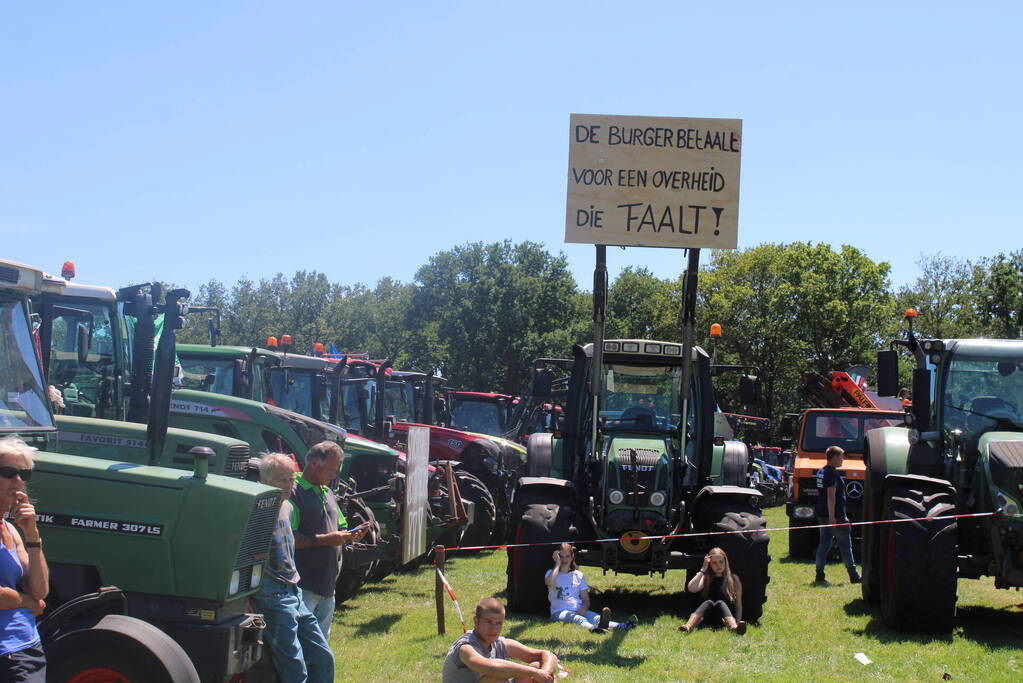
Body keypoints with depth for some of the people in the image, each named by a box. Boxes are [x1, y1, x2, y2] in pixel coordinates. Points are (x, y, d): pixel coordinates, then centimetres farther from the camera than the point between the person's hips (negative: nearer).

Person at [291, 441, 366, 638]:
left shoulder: (328, 494, 18)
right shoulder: (294, 493, -13)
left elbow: (340, 529, 27)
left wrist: (351, 536, 5)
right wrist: (324, 539, -21)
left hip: (327, 584, 9)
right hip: (303, 586, -9)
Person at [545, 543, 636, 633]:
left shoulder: (578, 575, 18)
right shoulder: (551, 573, 7)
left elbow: (585, 599, 13)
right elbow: (550, 583, -20)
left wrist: (584, 608, -10)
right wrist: (557, 563, -8)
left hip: (579, 611, 3)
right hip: (559, 612, -3)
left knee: (596, 618, -28)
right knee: (578, 619, -36)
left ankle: (623, 626, -55)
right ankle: (594, 628, -70)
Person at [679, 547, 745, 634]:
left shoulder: (734, 579, 12)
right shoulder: (706, 579, 13)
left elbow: (739, 604, 8)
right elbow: (691, 588, -7)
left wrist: (738, 621, -9)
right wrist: (703, 569, -2)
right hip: (708, 617, 1)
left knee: (720, 603, -31)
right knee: (709, 602, -30)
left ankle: (734, 627, -64)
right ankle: (688, 626, -58)